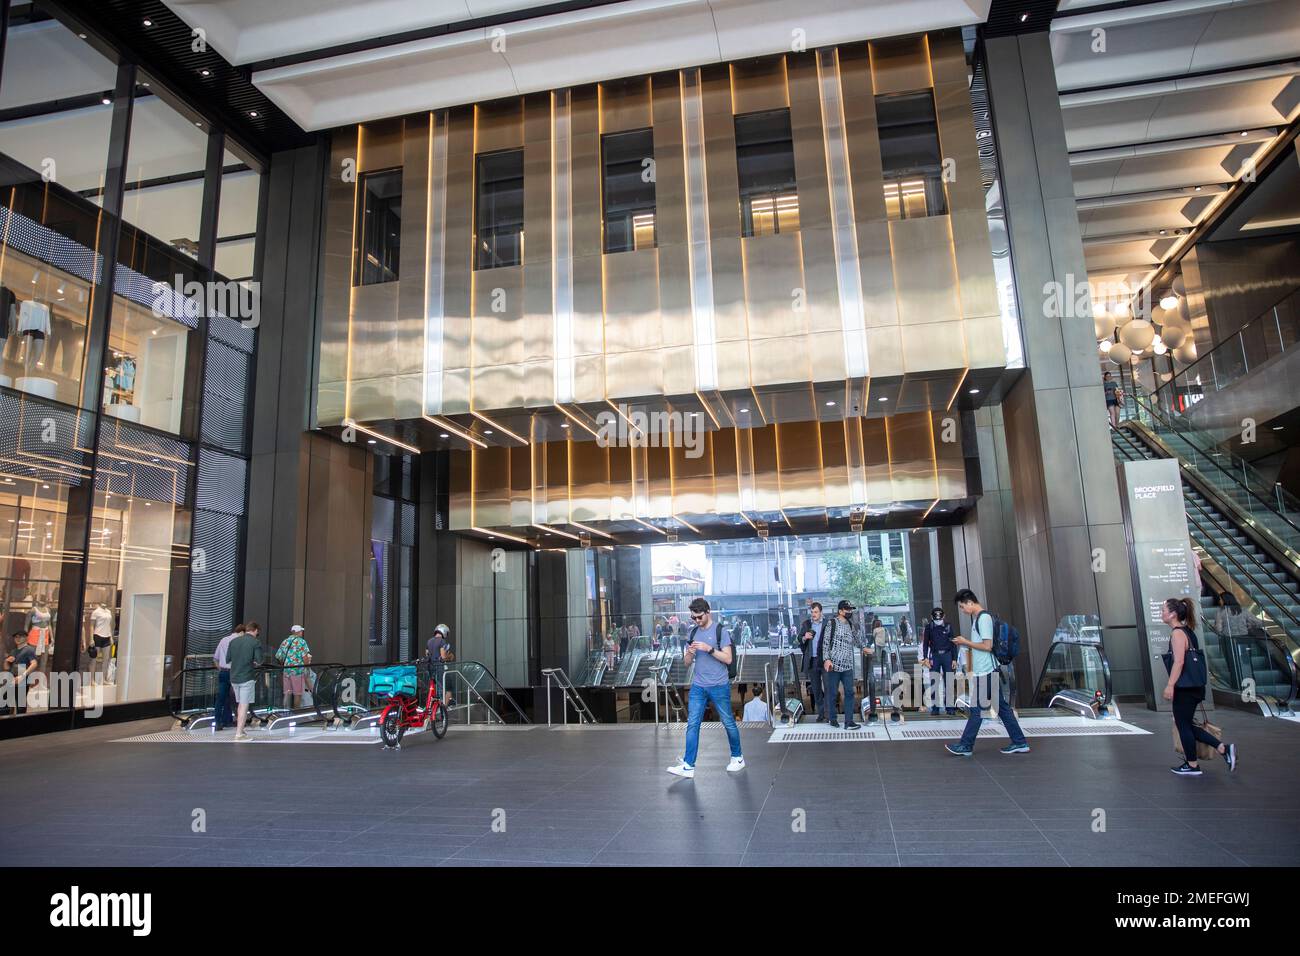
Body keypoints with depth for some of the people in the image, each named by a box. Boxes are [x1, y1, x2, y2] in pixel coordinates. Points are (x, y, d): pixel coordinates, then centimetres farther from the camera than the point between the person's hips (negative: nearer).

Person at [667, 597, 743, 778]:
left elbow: (728, 658, -10)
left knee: (728, 723, 8)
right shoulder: (693, 632, 10)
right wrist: (689, 653, -9)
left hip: (719, 686, -4)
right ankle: (688, 766, -3)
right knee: (692, 724, -3)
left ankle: (738, 758, 27)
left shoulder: (720, 630, -6)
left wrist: (709, 649, -21)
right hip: (698, 686, 4)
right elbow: (687, 663, 13)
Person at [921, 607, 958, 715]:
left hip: (947, 655, 0)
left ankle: (949, 707, 8)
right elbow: (925, 643, 5)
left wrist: (954, 659, 1)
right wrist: (925, 658, -4)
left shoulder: (948, 626, 3)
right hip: (934, 656, 0)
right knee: (934, 683, 1)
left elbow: (953, 643, 5)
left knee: (948, 682, 1)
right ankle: (935, 708, 6)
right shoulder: (929, 627, 3)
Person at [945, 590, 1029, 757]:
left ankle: (965, 746, 5)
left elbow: (987, 646, -19)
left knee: (977, 708, -2)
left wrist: (965, 642, -11)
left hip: (985, 672, -10)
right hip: (985, 671, 10)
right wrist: (965, 644, 9)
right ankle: (1020, 743, 16)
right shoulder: (977, 618, 14)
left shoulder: (984, 617, -15)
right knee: (1002, 707, 11)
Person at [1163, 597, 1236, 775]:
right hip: (1193, 687, 9)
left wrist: (1170, 685, -25)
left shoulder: (1177, 633, -16)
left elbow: (1179, 662, -24)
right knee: (1187, 725, 16)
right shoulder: (1187, 631, 13)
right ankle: (1224, 748, 12)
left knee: (1183, 726, 4)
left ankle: (1192, 765, 14)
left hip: (1185, 688, -9)